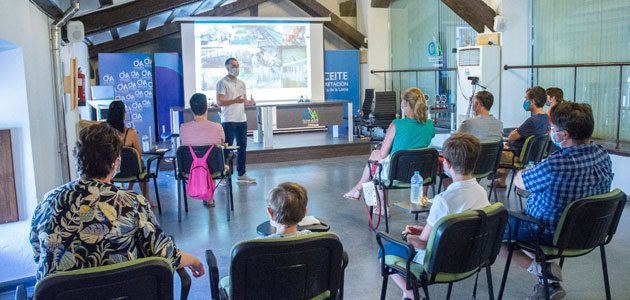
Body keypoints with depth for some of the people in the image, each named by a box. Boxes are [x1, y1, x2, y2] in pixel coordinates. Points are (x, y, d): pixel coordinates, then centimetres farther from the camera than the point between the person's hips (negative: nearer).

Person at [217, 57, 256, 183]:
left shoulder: (241, 83, 18)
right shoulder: (222, 83, -5)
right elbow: (219, 102, -14)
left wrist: (250, 102, -1)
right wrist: (234, 101, -28)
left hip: (242, 120, 7)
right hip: (228, 121, -7)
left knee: (242, 147, 10)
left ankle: (241, 174, 19)